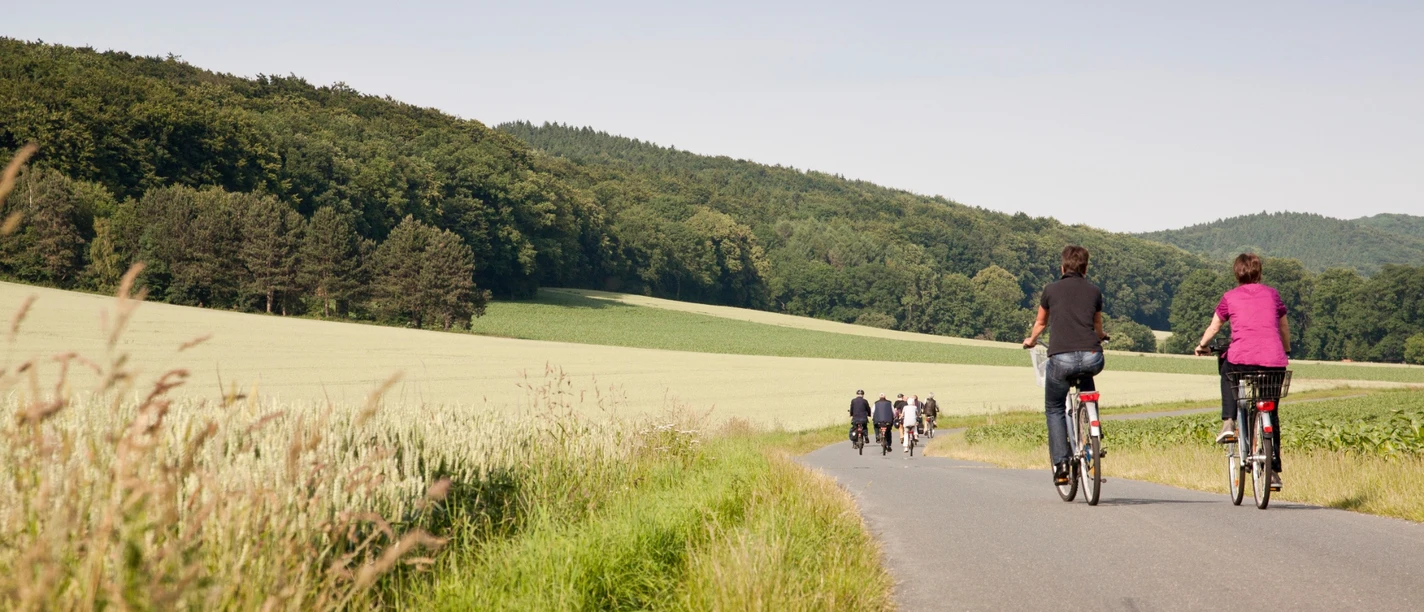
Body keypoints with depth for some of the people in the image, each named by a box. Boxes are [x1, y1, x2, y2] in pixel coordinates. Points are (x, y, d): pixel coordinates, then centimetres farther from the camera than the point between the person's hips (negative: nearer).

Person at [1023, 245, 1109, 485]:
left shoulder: (1052, 289, 13)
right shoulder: (1094, 291, 17)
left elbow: (1040, 323, 29)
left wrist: (1031, 340, 51)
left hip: (1061, 358, -2)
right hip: (1092, 358, 2)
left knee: (1054, 409, 17)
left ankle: (1060, 465, 4)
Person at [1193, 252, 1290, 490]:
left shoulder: (1230, 297, 12)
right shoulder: (1272, 294, 16)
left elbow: (1214, 326, 24)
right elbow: (1284, 328, 26)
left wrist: (1202, 346, 43)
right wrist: (1287, 351, 43)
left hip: (1241, 358, -1)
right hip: (1273, 361, 1)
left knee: (1227, 371, 35)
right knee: (1271, 414, 15)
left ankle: (1228, 423, 18)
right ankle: (1273, 471, 10)